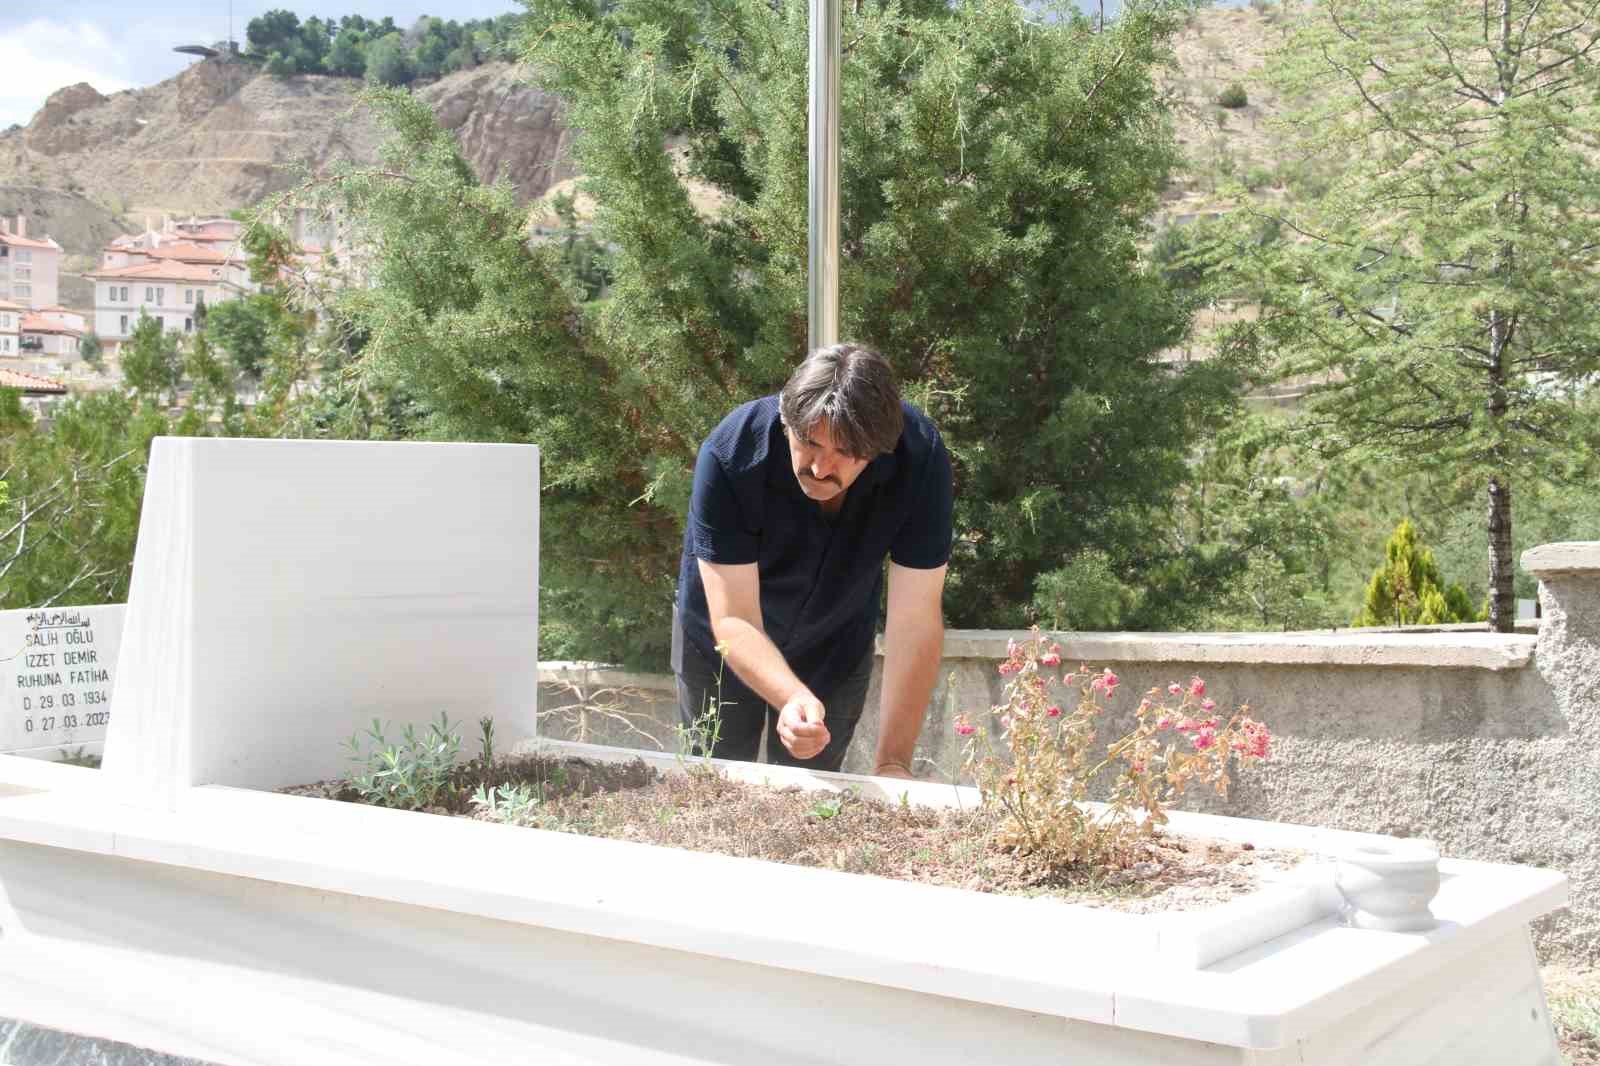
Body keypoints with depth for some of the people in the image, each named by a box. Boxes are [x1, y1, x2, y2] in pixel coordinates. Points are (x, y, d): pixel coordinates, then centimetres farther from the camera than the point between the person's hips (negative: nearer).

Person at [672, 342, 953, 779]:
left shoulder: (921, 461, -32)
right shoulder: (729, 455, -36)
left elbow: (915, 620, -30)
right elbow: (733, 620, -35)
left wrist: (892, 762, -37)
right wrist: (794, 700, -54)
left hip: (837, 646, 1)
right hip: (722, 645, -1)